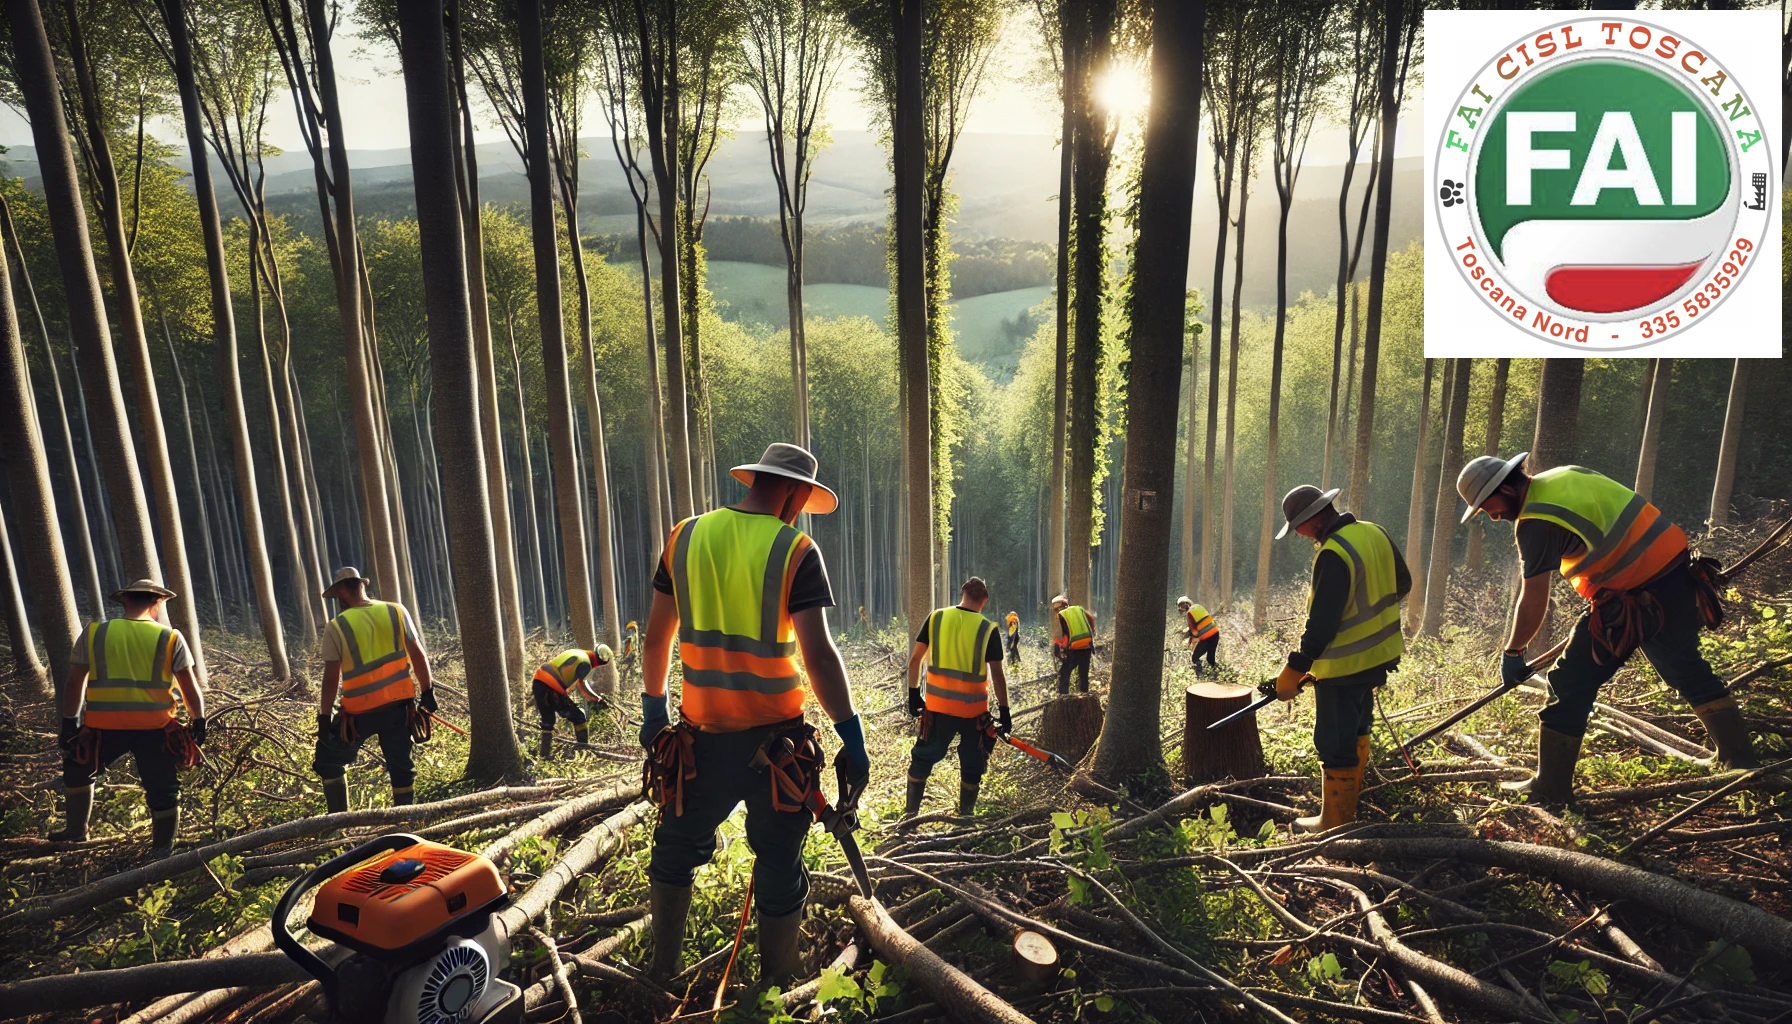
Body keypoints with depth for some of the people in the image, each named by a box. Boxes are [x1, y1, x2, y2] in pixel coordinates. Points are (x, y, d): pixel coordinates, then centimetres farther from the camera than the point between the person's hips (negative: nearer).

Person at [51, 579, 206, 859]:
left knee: (77, 770, 32)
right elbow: (189, 687, -1)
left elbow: (74, 683, 6)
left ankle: (76, 829, 44)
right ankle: (161, 851, 18)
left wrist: (69, 722, 16)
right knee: (163, 791, 11)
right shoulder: (170, 638, -3)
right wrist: (198, 721, 10)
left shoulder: (93, 633, 2)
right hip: (154, 728, -2)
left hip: (103, 727, 2)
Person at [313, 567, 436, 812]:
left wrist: (324, 717, 0)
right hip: (398, 705, 3)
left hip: (360, 711, -3)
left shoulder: (337, 627, -9)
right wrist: (427, 691, 8)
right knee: (400, 767, 12)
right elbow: (418, 654, 1)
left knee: (328, 761, 18)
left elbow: (331, 678, -8)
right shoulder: (397, 612, 0)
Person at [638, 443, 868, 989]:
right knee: (779, 871, 12)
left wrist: (653, 709, 20)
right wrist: (852, 738, -11)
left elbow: (656, 637, 7)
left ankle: (662, 972, 38)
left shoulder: (687, 536, 1)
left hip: (701, 738, 4)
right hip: (774, 740, -3)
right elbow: (818, 655, -17)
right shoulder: (795, 550, -11)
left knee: (677, 850, 25)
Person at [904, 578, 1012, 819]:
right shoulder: (988, 629, -7)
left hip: (937, 705, 2)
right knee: (972, 765, 15)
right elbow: (997, 674, -8)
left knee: (923, 758, 16)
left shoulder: (936, 618, -1)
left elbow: (914, 659, 0)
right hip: (973, 709, -2)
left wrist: (913, 694, 10)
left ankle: (910, 812, 20)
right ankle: (965, 815, 23)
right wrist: (1004, 712, -1)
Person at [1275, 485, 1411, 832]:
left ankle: (1336, 822, 13)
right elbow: (1402, 585, 15)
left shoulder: (1334, 554, -26)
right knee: (1356, 730, 24)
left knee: (1335, 743, 2)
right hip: (1378, 655, 10)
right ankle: (1349, 799, 40)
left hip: (1344, 664, -10)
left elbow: (1322, 623, -27)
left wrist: (1294, 671, -20)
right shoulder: (1376, 534, 1)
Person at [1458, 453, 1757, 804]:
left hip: (1637, 596, -9)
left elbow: (1534, 599, -15)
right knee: (1687, 669, 26)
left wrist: (1513, 652, -5)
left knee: (1573, 682, -2)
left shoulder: (1536, 522, -17)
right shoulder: (1564, 476, 10)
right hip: (1674, 565, 9)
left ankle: (1551, 787, 4)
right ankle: (1741, 759, 39)